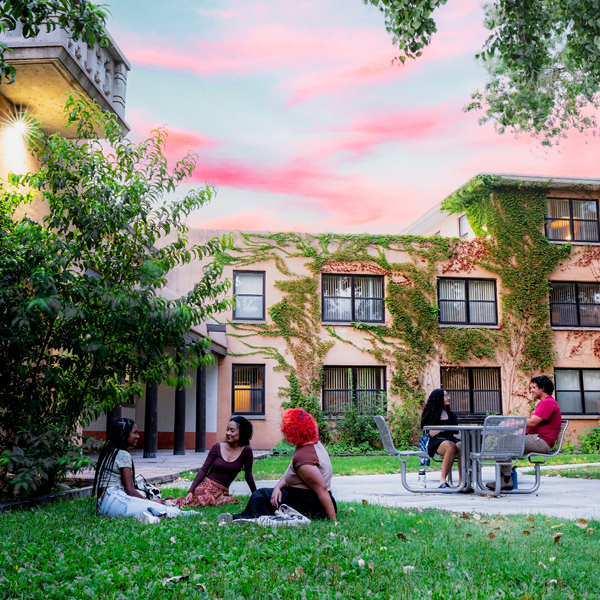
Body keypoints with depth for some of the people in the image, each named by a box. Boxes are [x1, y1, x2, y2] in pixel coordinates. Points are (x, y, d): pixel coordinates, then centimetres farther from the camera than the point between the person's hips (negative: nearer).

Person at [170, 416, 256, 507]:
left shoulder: (246, 451, -4)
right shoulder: (217, 447, -1)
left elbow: (248, 475, 5)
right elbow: (203, 470, 0)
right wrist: (191, 491, -9)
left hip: (222, 490, 3)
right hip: (207, 485, -3)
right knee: (203, 499, -36)